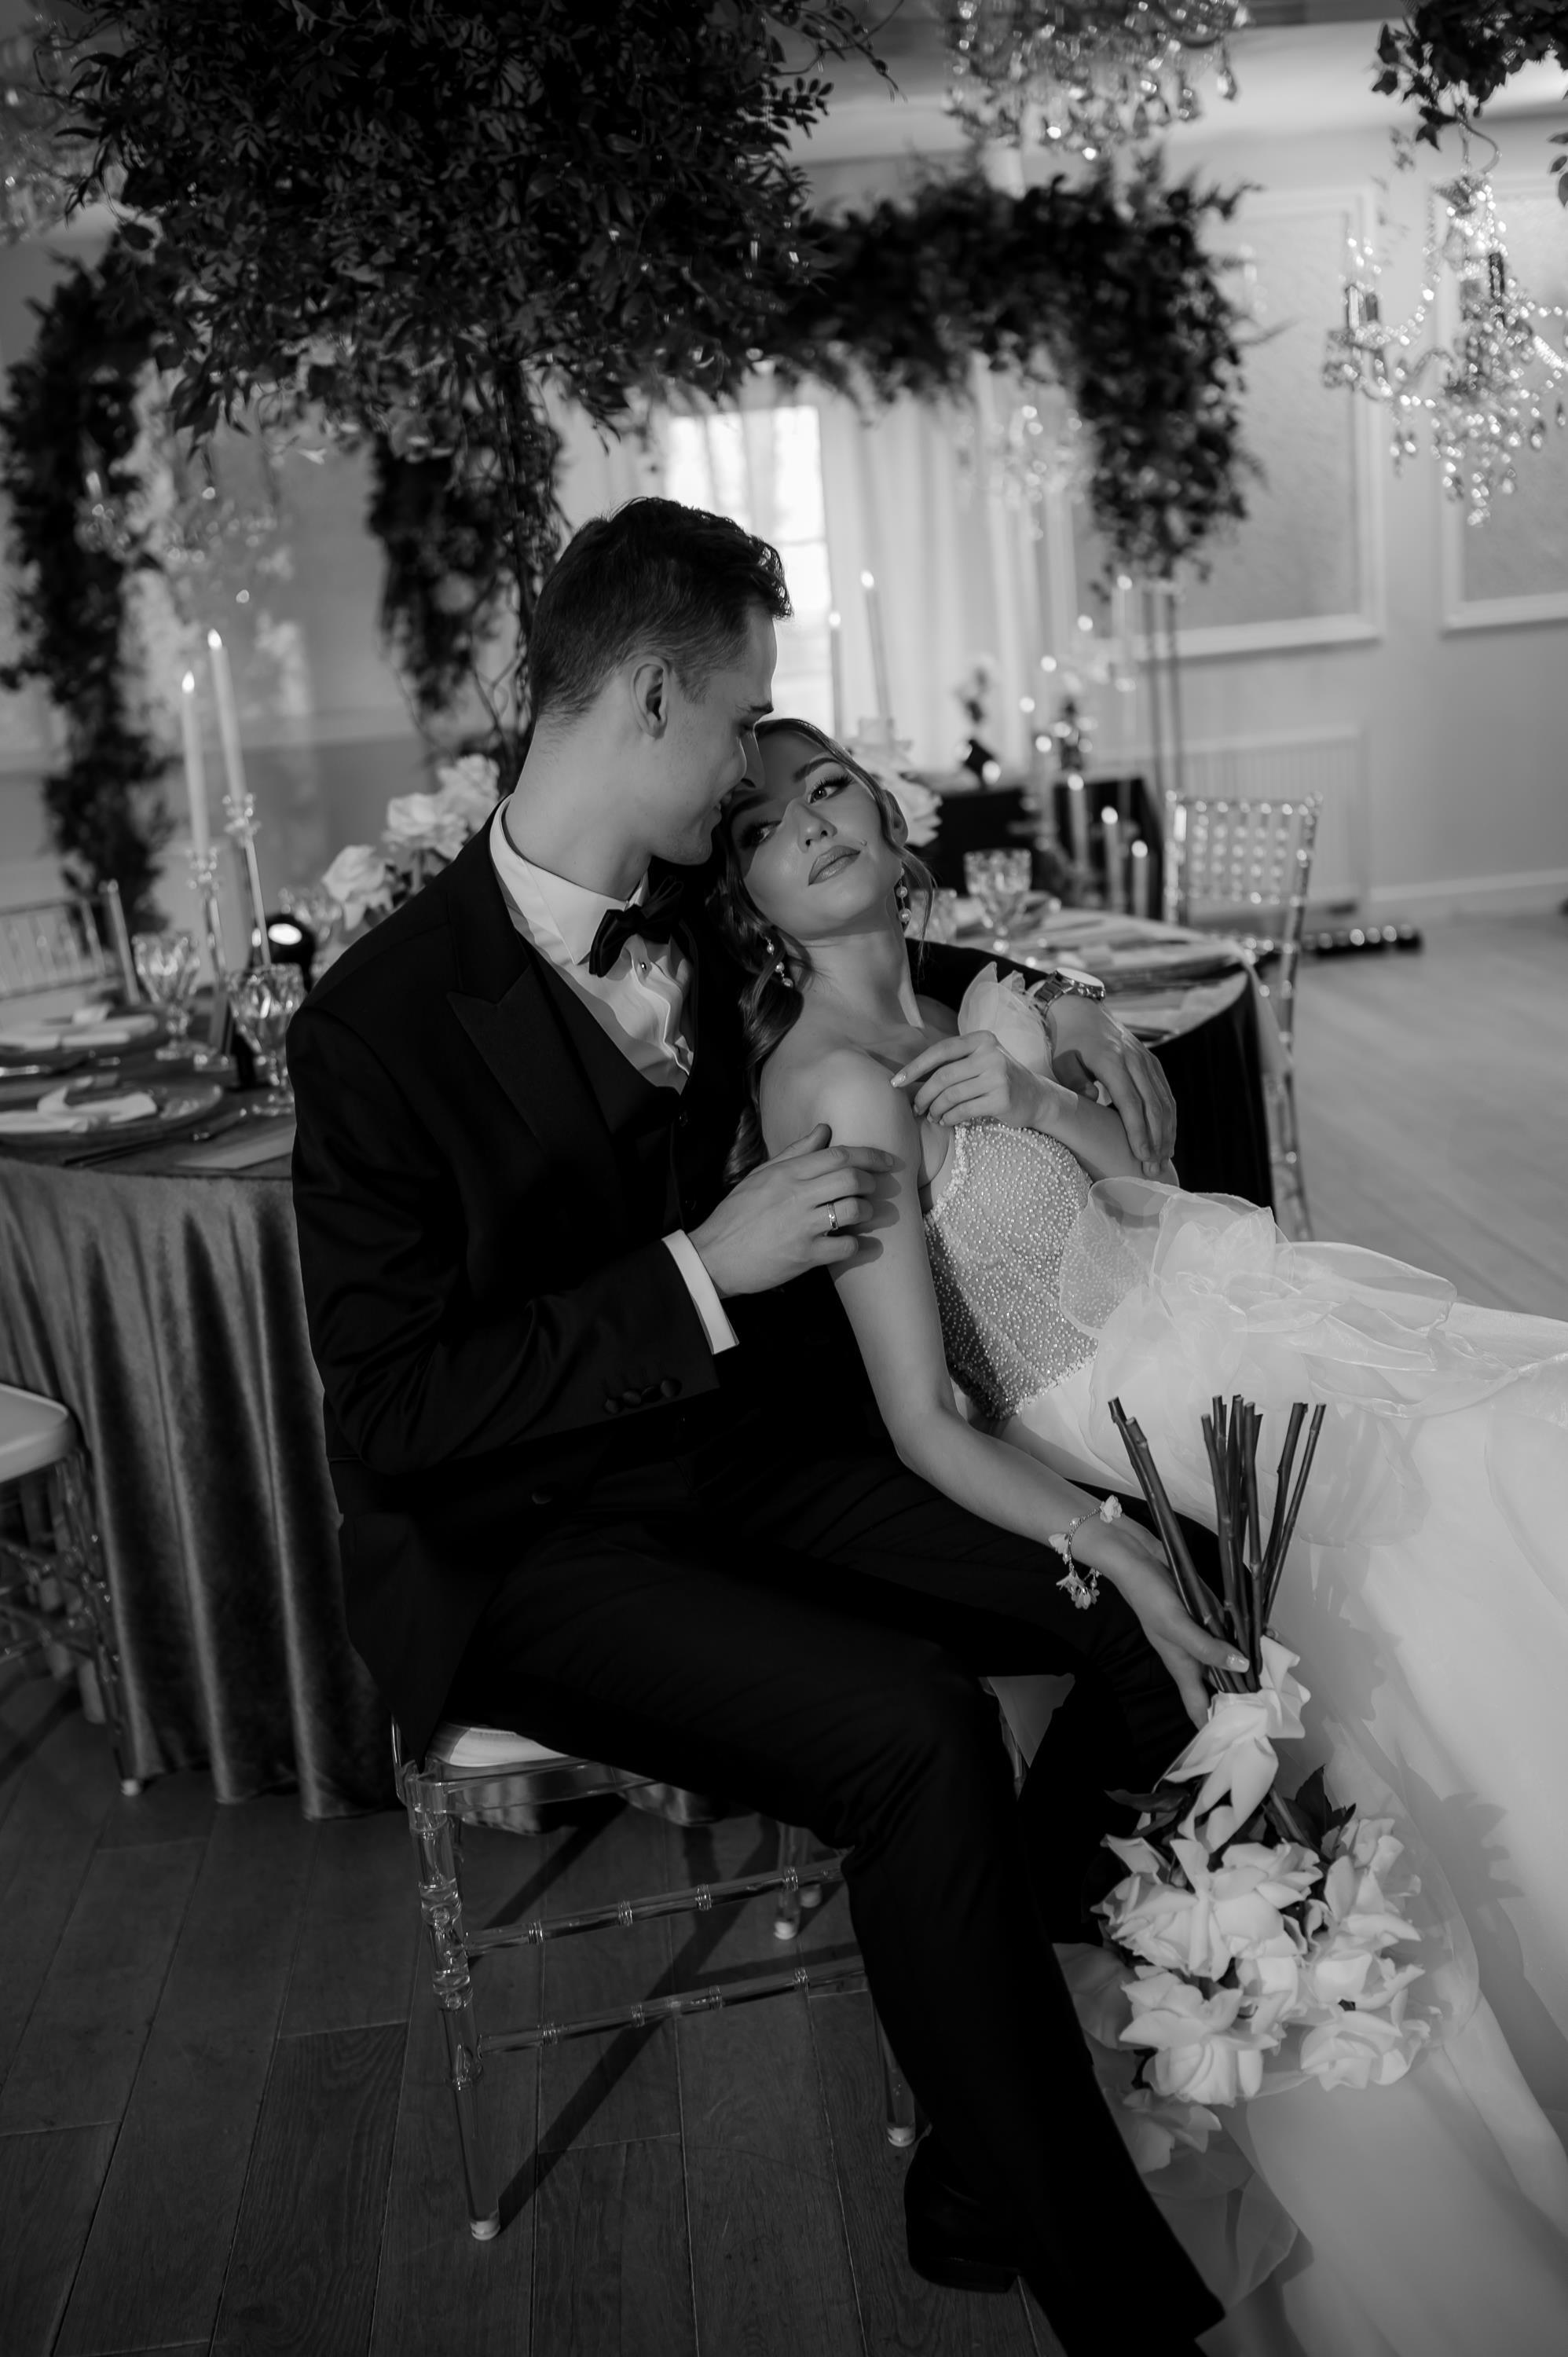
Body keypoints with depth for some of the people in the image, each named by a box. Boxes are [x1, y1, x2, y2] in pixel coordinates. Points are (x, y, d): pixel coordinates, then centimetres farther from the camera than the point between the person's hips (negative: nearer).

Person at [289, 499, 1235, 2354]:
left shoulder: (686, 930, 2)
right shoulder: (381, 1021, -18)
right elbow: (389, 1412, -19)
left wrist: (1029, 1003, 8)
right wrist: (704, 1274, -25)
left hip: (739, 1456, 7)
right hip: (520, 1550, -7)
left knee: (1169, 1607, -8)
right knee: (907, 1723, -29)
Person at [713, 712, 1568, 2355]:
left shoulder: (974, 1008, 7)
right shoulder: (833, 1082, -16)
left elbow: (1136, 1190, 9)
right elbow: (928, 1426, -19)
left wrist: (1037, 1099, -9)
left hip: (1230, 1311, 7)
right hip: (1131, 1429, -7)